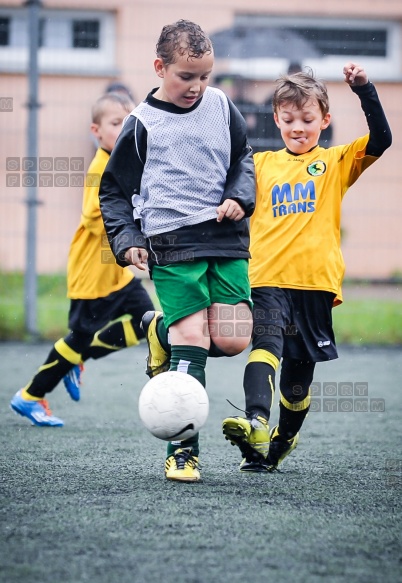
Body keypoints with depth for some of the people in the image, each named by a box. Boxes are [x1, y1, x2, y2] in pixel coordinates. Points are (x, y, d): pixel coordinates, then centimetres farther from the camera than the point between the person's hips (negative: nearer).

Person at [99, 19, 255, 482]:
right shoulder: (142, 124, -1)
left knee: (231, 340, -6)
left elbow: (243, 157, 20)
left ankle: (160, 329, 26)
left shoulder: (220, 106, 8)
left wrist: (239, 197, 1)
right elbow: (114, 191, 6)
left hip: (226, 239, 4)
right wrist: (127, 241, -6)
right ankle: (183, 451, -7)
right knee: (192, 340, -13)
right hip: (172, 244, -4)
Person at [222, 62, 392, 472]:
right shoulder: (260, 165, 13)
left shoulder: (335, 163, 9)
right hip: (267, 279, 0)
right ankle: (255, 426, -40)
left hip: (315, 282, 0)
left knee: (299, 373, 8)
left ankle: (283, 439, 28)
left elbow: (381, 140, -5)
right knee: (265, 347, -24)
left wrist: (364, 90, -12)